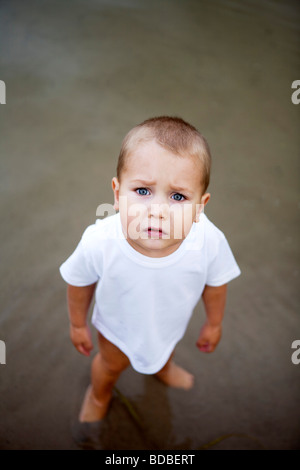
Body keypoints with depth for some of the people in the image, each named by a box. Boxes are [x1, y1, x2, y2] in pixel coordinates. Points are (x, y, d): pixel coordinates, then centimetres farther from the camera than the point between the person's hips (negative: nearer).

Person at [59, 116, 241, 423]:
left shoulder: (210, 242, -38)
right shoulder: (98, 243, -42)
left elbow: (216, 283, -14)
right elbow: (80, 284, -18)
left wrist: (214, 323, 4)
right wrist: (77, 325, -1)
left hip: (171, 322, 2)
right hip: (118, 327, -1)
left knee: (166, 345, 37)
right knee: (112, 363, 32)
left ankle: (163, 368, 75)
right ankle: (99, 394, 69)